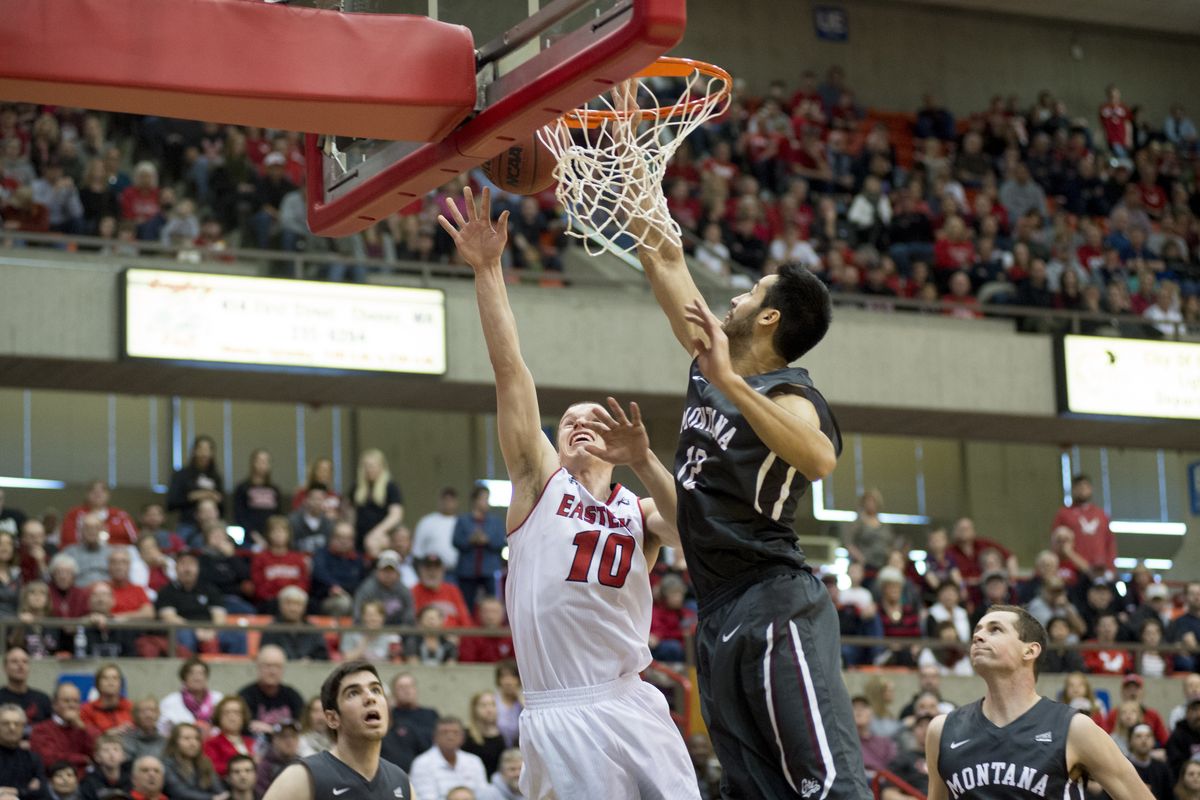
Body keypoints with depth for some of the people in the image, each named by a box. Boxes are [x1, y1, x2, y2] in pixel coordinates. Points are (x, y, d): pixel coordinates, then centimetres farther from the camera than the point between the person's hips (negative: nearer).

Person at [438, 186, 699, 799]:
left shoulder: (639, 511, 15)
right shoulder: (540, 481, 10)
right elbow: (509, 369, 1)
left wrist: (645, 463, -22)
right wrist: (488, 269, -6)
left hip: (632, 704, 3)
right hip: (560, 717, -3)